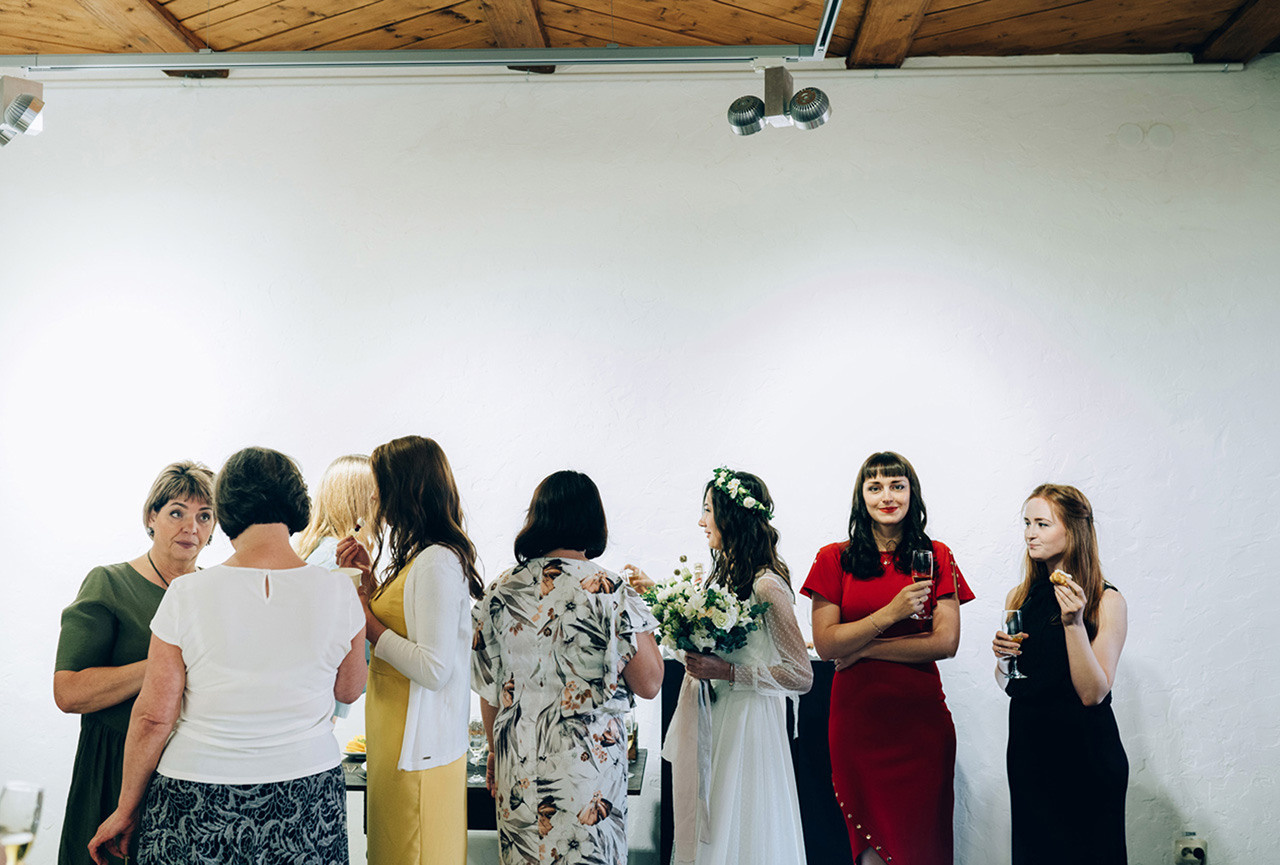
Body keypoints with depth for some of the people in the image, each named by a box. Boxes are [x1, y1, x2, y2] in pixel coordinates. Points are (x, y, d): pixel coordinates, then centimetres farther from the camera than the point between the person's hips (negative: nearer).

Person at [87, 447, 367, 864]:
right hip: (305, 803, 1)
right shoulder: (338, 591, -9)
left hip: (199, 809, -1)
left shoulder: (188, 594, -12)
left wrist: (126, 809, 6)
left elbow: (154, 715, -7)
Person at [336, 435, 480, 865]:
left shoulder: (437, 562, -21)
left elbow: (433, 668, -24)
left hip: (418, 745, -10)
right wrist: (368, 578, 9)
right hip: (403, 738, 10)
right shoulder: (422, 556, 10)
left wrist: (366, 621, -17)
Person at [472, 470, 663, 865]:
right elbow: (649, 684, -10)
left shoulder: (501, 591, -3)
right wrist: (639, 607, 1)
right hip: (590, 761, -3)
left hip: (518, 763, 4)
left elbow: (489, 690, 6)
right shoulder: (611, 592, -14)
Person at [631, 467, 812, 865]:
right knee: (709, 833, 18)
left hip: (746, 723, -8)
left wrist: (727, 672, -21)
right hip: (712, 720, 8)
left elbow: (801, 675, -18)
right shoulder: (724, 575, 6)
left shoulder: (767, 586, -19)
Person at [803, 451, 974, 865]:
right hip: (857, 717, 0)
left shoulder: (936, 557, 5)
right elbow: (825, 644, -5)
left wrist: (862, 648, -8)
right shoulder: (834, 559, 3)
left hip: (921, 717, 1)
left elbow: (946, 642, -4)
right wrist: (890, 614, -16)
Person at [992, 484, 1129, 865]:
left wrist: (1074, 622, -25)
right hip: (1027, 744, 4)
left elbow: (1092, 693, -17)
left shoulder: (1108, 601, -10)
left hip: (1084, 751, -4)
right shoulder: (1019, 597, 3)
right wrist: (1002, 657, -7)